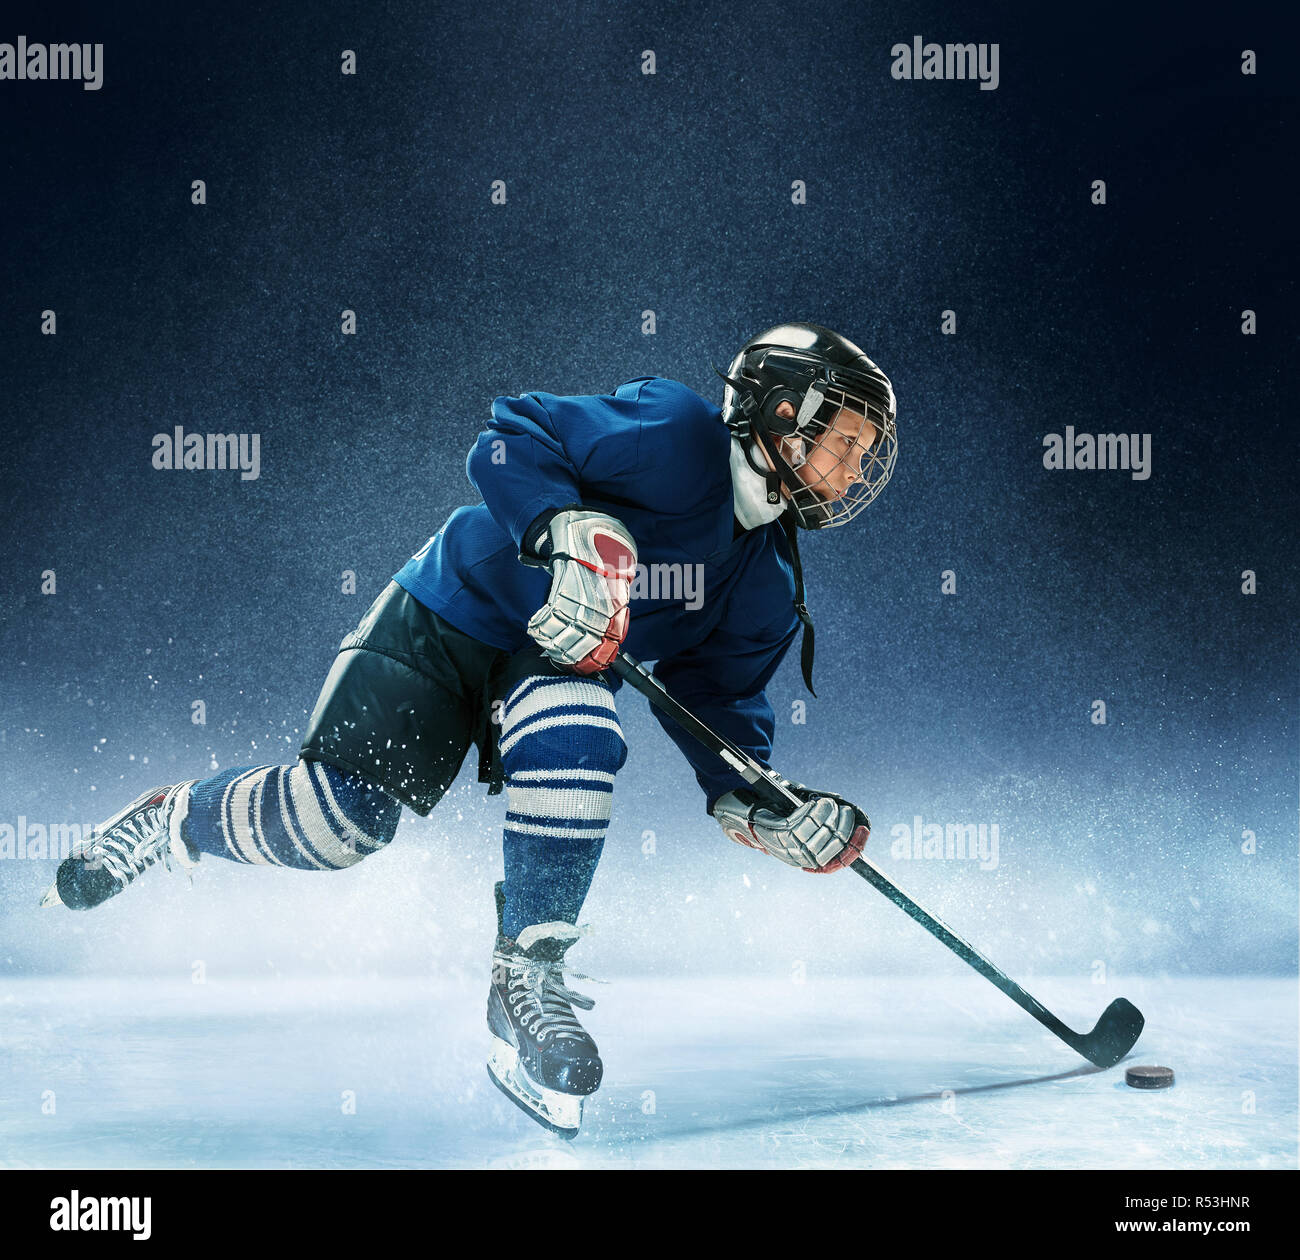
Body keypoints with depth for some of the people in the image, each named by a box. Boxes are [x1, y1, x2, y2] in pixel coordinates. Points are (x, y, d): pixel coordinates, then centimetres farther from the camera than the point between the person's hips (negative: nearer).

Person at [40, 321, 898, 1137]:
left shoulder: (770, 587, 1)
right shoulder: (678, 436, -21)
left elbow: (722, 706, 7)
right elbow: (508, 442, -24)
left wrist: (767, 810, -10)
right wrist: (570, 535, -40)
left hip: (560, 665, 5)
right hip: (453, 614, -4)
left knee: (579, 741, -32)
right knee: (333, 816, -14)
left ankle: (529, 977, -18)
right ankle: (176, 822, 17)